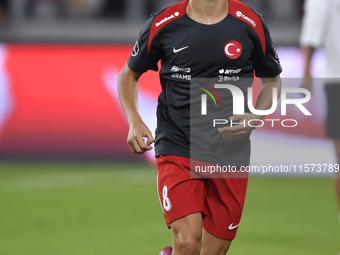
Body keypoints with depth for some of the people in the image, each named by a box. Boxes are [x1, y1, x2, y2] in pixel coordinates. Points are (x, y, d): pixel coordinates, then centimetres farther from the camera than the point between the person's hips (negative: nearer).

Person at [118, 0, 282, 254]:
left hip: (230, 154, 2)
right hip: (176, 147, -2)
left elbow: (272, 80, 13)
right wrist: (134, 121, -6)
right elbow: (129, 74, 12)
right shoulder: (162, 25, -4)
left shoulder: (251, 24, -2)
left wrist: (254, 118, -7)